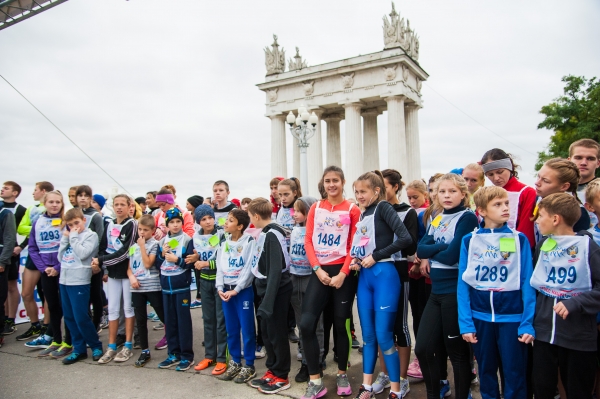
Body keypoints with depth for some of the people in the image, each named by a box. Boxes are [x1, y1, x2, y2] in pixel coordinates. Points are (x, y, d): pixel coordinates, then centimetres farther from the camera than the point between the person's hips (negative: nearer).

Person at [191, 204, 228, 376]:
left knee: (221, 319, -1)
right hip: (204, 281, 5)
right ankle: (209, 356, 24)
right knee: (208, 318, 12)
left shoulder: (222, 234, -11)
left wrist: (207, 263, -16)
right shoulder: (196, 237, 6)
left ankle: (222, 359, 7)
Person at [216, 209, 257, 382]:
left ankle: (249, 366, 14)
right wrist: (220, 288, -4)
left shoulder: (249, 242, -8)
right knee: (231, 329, 13)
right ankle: (235, 363, 26)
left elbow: (249, 269, -13)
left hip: (243, 290, -6)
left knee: (247, 330, 1)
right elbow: (220, 268, 9)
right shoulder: (224, 244, 11)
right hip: (226, 290, 6)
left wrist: (236, 290, -17)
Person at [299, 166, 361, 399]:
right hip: (320, 272, 3)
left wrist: (342, 274, -13)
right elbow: (308, 241, 3)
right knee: (306, 324, -8)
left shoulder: (352, 210, -1)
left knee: (340, 325, 7)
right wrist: (318, 269, -9)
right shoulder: (315, 208, 8)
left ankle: (342, 374, 28)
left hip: (343, 273, -2)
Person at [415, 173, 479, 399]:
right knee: (423, 348, 10)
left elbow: (452, 256, -19)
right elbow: (420, 249, 2)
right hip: (436, 290, 7)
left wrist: (430, 254, -2)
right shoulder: (437, 219, 13)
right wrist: (442, 247, -15)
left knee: (457, 350, 8)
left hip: (456, 291, -7)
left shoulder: (467, 217, -10)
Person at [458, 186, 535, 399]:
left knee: (515, 375, 7)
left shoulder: (519, 239, -2)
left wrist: (528, 322, -9)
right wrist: (465, 323, -4)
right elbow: (463, 283, 0)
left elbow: (527, 283, -3)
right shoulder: (469, 240, 0)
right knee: (486, 372, 15)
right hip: (480, 317, 1)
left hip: (512, 317, -1)